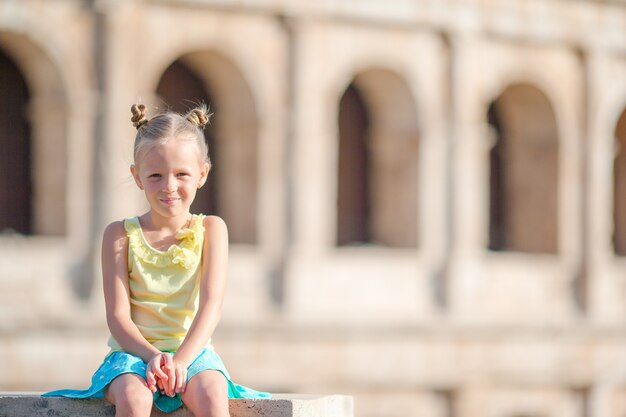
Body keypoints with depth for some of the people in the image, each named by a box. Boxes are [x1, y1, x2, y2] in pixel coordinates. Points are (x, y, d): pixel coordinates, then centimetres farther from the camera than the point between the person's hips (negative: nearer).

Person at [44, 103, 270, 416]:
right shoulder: (121, 235, 3)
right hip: (133, 351, -1)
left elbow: (211, 306, -6)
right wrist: (152, 356, -22)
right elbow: (118, 316, -3)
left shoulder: (210, 230, 5)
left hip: (192, 349, 1)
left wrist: (180, 360, -22)